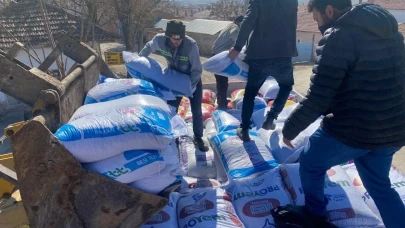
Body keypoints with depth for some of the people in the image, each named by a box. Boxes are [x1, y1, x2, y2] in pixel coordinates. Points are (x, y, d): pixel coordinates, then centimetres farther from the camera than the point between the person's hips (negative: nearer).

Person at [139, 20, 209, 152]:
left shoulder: (191, 45, -34)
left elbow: (197, 70, -24)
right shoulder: (159, 40, -25)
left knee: (196, 111, 2)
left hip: (193, 80, -2)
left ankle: (198, 138, 22)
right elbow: (148, 48, 1)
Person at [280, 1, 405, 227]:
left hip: (352, 130, -7)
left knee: (310, 165, 20)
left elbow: (318, 99, -20)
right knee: (379, 185, 27)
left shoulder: (338, 36, -17)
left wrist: (290, 128, -6)